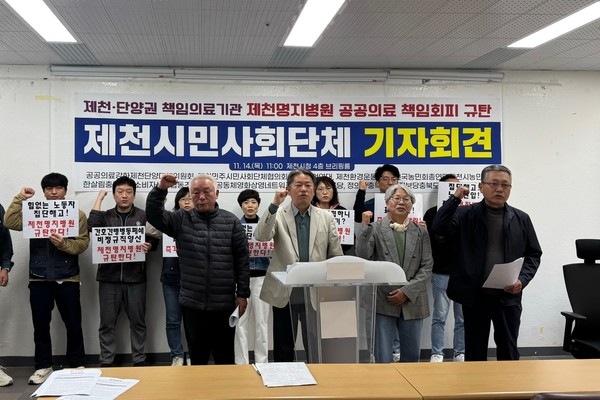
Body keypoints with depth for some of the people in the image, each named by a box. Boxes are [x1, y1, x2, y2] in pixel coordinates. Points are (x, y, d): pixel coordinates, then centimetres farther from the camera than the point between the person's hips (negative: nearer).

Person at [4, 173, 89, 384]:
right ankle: (43, 366, 21)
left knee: (73, 324, 4)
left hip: (67, 278, -2)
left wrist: (64, 244, -22)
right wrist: (20, 198, -6)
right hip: (39, 279, 2)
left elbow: (83, 243, -5)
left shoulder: (77, 214, 4)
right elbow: (9, 222, -5)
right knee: (41, 325, 9)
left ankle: (77, 365, 16)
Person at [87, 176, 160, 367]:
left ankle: (139, 361, 17)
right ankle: (106, 362, 16)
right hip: (109, 278, 1)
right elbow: (91, 225, -12)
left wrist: (148, 246, -19)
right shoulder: (105, 217, 8)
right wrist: (100, 198, -5)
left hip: (135, 278, 0)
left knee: (138, 322, 6)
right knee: (107, 322, 6)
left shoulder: (144, 216, 7)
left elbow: (154, 240, 5)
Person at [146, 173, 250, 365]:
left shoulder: (231, 221, 0)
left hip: (224, 303, -1)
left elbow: (242, 259, 0)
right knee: (197, 355, 12)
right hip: (192, 302, 1)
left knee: (225, 355, 11)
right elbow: (154, 216, -10)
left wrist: (242, 293, -2)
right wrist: (160, 190, -25)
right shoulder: (181, 219, 3)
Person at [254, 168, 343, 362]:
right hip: (284, 292, -1)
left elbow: (337, 257, 7)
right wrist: (274, 205, -25)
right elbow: (260, 236, -18)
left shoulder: (326, 217, 5)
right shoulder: (278, 215, 1)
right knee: (283, 347, 9)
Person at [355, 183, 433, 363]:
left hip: (412, 303, 3)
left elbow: (427, 267, 2)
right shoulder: (375, 228, 1)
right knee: (383, 358, -2)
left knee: (412, 356, 12)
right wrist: (365, 226, -21)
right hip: (383, 301, -3)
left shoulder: (421, 232, 8)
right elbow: (362, 255, -13)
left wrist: (407, 291, -8)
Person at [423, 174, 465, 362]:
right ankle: (437, 354, 10)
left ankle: (460, 353, 17)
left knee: (463, 317, 7)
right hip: (442, 273, -2)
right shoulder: (433, 213, 1)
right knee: (439, 316, 2)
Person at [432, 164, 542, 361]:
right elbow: (439, 227, -15)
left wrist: (522, 280, -6)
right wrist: (455, 198, -14)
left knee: (508, 352, 9)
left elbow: (534, 254, 10)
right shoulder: (465, 214, 0)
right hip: (474, 296, -1)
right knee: (475, 352, 10)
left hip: (509, 297, 1)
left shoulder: (521, 219, 6)